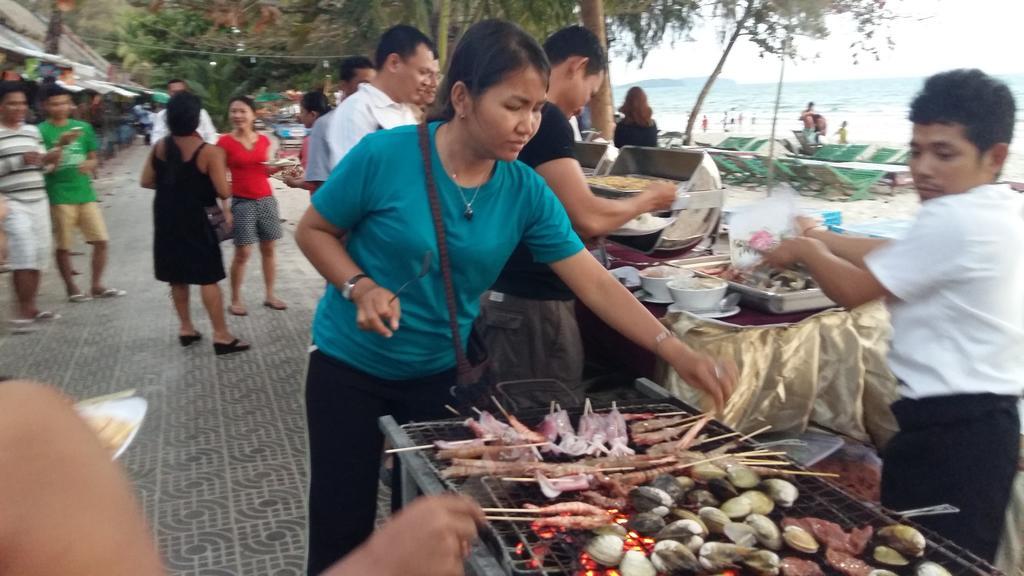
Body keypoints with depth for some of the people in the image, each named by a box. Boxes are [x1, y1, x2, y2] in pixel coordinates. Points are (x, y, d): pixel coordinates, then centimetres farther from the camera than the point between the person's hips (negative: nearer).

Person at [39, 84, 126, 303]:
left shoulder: (83, 127, 7)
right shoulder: (41, 131, -5)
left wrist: (89, 165, -9)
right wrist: (61, 145, -23)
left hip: (85, 192, 4)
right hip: (59, 196, -4)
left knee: (102, 240, 3)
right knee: (63, 246, 4)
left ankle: (96, 285, 17)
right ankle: (71, 287, 18)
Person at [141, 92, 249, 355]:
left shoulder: (160, 147, -1)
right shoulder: (209, 152, -17)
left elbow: (146, 181, 5)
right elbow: (223, 192, -18)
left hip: (167, 220, 5)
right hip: (196, 220, -5)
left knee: (177, 277, 16)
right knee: (208, 278, -2)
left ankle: (186, 328, 25)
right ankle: (221, 335, 0)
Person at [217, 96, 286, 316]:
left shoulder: (263, 140, 6)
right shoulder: (225, 142, -6)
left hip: (267, 200, 4)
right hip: (242, 202, -4)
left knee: (269, 249, 9)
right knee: (242, 253, -3)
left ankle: (270, 295, 20)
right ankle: (235, 299, 10)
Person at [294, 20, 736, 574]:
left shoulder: (526, 192, -11)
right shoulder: (385, 155, -21)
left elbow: (594, 282, -13)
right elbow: (312, 230, -7)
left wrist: (674, 350, -23)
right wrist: (361, 287, -24)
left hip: (439, 372, 3)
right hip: (349, 364, -2)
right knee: (343, 529, 8)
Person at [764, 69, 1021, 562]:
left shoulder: (955, 219, -21)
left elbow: (853, 290, -13)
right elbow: (895, 257, 17)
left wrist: (806, 251, 4)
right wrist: (821, 239, 19)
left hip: (951, 430, -10)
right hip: (980, 415, 10)